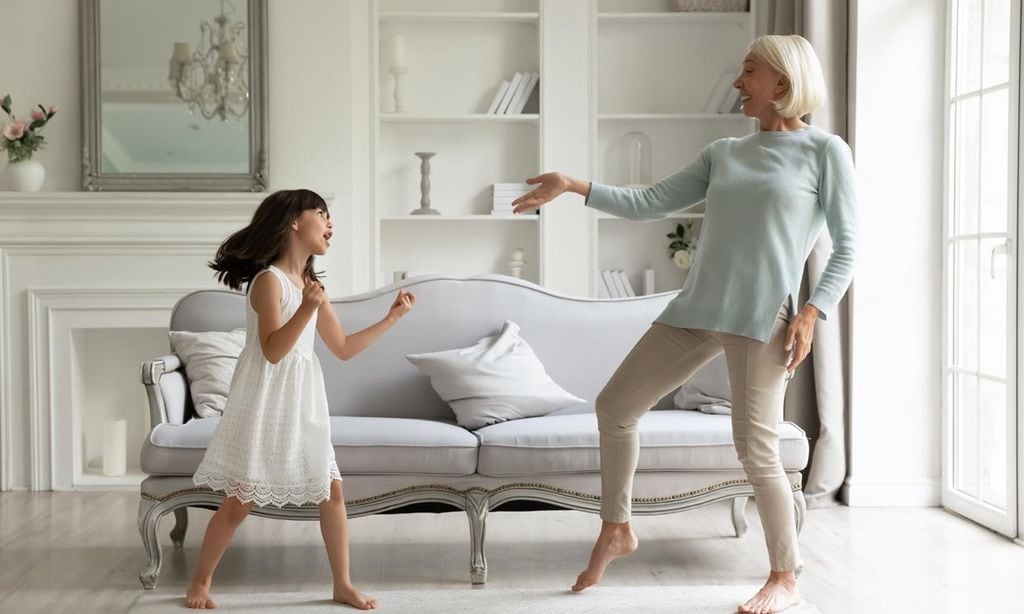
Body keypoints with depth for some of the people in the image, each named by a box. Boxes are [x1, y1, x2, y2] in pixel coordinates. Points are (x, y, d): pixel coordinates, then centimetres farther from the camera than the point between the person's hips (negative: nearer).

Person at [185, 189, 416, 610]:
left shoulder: (311, 283, 11)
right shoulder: (268, 280, -13)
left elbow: (344, 348, 14)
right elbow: (272, 351, -22)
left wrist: (391, 317, 11)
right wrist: (307, 309, -33)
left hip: (302, 403, 7)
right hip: (266, 402, -7)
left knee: (332, 490, 6)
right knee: (240, 500, 0)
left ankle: (342, 585, 16)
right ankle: (200, 582, 18)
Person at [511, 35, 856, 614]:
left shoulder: (825, 152, 2)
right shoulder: (723, 154, 17)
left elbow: (847, 248, 0)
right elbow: (649, 204, 14)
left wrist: (811, 314, -12)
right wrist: (575, 185, 6)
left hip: (763, 318, -6)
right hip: (696, 309, 6)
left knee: (757, 450, -7)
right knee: (615, 406, 7)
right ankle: (617, 530, 25)